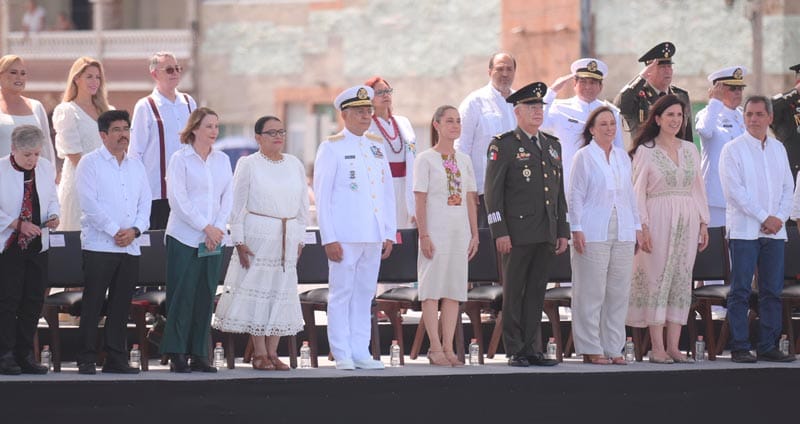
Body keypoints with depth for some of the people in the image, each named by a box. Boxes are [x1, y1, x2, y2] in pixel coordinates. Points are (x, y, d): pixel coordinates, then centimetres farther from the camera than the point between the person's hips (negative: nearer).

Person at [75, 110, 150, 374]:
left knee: (121, 306, 6)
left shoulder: (136, 165, 16)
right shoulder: (90, 163, -1)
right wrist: (115, 231, -13)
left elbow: (145, 202, 12)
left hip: (131, 247, 5)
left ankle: (116, 359, 10)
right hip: (99, 244, -5)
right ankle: (87, 360, -3)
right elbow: (89, 202, -10)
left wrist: (134, 230, -5)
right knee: (93, 304, -5)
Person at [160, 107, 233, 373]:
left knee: (206, 296, 4)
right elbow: (179, 200, -10)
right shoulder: (180, 159, -3)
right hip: (184, 238, -5)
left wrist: (218, 227, -6)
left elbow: (227, 198, 9)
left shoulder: (222, 160, 12)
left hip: (213, 240, 5)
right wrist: (206, 227, -13)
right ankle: (177, 355, -3)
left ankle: (199, 355, 8)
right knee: (182, 295, -6)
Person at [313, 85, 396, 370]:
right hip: (345, 236, -5)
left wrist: (388, 233, 10)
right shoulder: (332, 148, -1)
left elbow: (388, 192, 16)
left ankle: (361, 353, 11)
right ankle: (342, 355, 0)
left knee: (365, 294, 7)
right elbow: (321, 195, -4)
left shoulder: (377, 146, 14)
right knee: (342, 293, -3)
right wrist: (329, 238, -10)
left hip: (374, 236, 5)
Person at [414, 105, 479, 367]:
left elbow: (470, 200, 13)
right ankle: (436, 348, -1)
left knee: (454, 290, 4)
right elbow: (420, 201, -6)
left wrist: (474, 235, 9)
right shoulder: (426, 159, -2)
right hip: (435, 233, -5)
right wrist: (424, 235, -12)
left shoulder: (464, 160, 13)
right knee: (433, 289, -4)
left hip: (460, 233, 5)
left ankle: (448, 348, 7)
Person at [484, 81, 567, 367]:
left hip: (546, 233, 6)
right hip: (517, 233, -6)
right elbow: (493, 191, -7)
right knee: (514, 293, -1)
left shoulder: (553, 145, 17)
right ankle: (515, 351, 2)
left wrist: (563, 231, 14)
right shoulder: (503, 145, -2)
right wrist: (500, 232, -14)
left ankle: (532, 349, 12)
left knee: (536, 293, 8)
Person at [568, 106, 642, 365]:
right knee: (592, 293, -4)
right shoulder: (584, 157, -1)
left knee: (619, 292, 5)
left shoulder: (623, 157, 15)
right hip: (593, 234, -5)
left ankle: (613, 348, 10)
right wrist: (577, 229, -10)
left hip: (623, 234, 5)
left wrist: (637, 226, 13)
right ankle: (591, 349, 1)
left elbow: (630, 194, 18)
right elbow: (575, 195, -3)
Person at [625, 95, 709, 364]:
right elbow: (638, 191, -3)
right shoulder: (646, 150, 0)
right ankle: (657, 348, -3)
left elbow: (698, 188, 15)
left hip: (687, 221, 5)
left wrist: (703, 223, 9)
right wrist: (643, 226, -12)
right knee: (657, 279, -6)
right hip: (658, 221, -5)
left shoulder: (690, 150, 13)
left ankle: (673, 346, 6)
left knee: (681, 280, 3)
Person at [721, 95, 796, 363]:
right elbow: (735, 191, -10)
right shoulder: (733, 150, -2)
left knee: (772, 290, 4)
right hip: (744, 228, -5)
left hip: (774, 230, 5)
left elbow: (788, 187, 13)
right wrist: (764, 218, -13)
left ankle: (768, 346, 8)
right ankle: (739, 348, -4)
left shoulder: (778, 149, 14)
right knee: (740, 291, -5)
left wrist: (780, 217, -4)